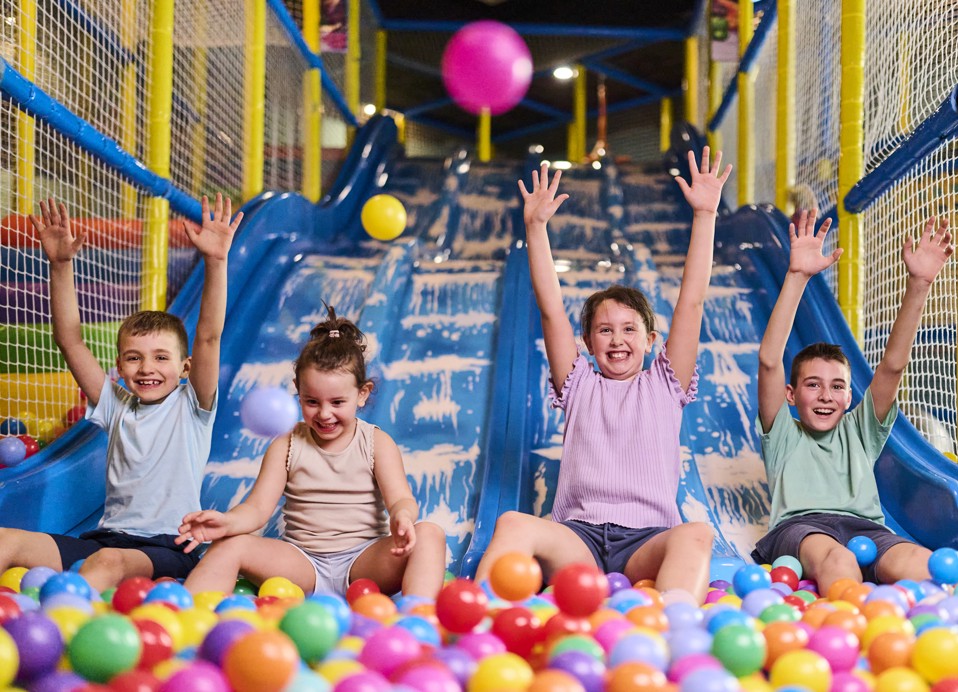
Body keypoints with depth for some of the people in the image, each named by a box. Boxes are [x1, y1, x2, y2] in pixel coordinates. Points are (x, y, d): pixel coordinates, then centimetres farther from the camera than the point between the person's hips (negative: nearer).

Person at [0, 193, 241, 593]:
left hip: (167, 549, -5)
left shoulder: (191, 407, 4)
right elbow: (70, 341, 9)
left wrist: (215, 262, -21)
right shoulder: (117, 406, 14)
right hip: (104, 538, 5)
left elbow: (208, 337, -10)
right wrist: (60, 264, 1)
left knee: (109, 561, -38)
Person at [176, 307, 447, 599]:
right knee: (231, 545, -21)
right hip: (303, 565, 1)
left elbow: (400, 499, -10)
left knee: (429, 534, -27)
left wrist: (402, 517, -37)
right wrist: (227, 522, -29)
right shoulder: (286, 446, 5)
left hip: (363, 563, -1)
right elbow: (258, 507, -3)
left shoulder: (377, 443, 3)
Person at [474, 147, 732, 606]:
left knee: (696, 534, -35)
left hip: (647, 540, -1)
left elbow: (691, 301, 13)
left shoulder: (664, 385, 20)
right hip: (578, 535, 1)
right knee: (514, 524, -31)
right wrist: (535, 227, 8)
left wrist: (704, 215, 8)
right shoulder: (579, 386, 22)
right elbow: (551, 309, 14)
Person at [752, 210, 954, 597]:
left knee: (921, 567, -34)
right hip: (798, 525, -3)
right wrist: (797, 277, 0)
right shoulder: (784, 436, 23)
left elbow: (892, 365, 18)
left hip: (865, 527, 3)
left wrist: (918, 284, 7)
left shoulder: (858, 432, 31)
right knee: (836, 560, -42)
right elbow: (769, 362, 8)